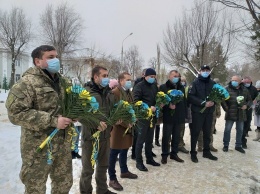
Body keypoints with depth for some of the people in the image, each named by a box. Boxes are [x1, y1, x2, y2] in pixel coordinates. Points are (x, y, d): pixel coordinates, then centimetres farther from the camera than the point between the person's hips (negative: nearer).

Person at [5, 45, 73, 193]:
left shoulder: (61, 81, 10)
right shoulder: (27, 82, -14)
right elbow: (16, 113, -23)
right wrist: (53, 121, -23)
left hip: (63, 143, 7)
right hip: (38, 146, -7)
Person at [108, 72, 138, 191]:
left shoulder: (129, 92, 14)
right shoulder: (114, 93, -16)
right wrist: (126, 123, -21)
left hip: (128, 126, 9)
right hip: (118, 127, -9)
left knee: (124, 151, 21)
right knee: (114, 154, 2)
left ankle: (124, 171, 38)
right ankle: (112, 179, 13)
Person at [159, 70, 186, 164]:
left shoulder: (181, 87, 14)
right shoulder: (163, 87, -1)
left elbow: (184, 101, 15)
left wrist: (184, 114, 10)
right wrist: (168, 105, -21)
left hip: (179, 116, 5)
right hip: (168, 116, -4)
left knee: (176, 136, 11)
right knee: (166, 136, 2)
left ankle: (174, 153, 24)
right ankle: (164, 154, 14)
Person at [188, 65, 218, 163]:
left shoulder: (213, 83, 8)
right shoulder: (195, 83, -4)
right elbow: (190, 97, -12)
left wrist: (213, 101, -8)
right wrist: (203, 103, -18)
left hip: (209, 111, 4)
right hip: (198, 111, -4)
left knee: (207, 132, 13)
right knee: (195, 132, 1)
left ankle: (206, 152, 26)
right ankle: (193, 153, 12)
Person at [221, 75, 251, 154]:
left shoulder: (245, 90, 5)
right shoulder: (227, 89, -6)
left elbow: (249, 100, 15)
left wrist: (246, 105, -3)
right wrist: (226, 109, -10)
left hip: (241, 114, 3)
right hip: (230, 114, -3)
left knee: (240, 130, 11)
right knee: (227, 130, 2)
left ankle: (238, 146, 25)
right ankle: (226, 145, 16)